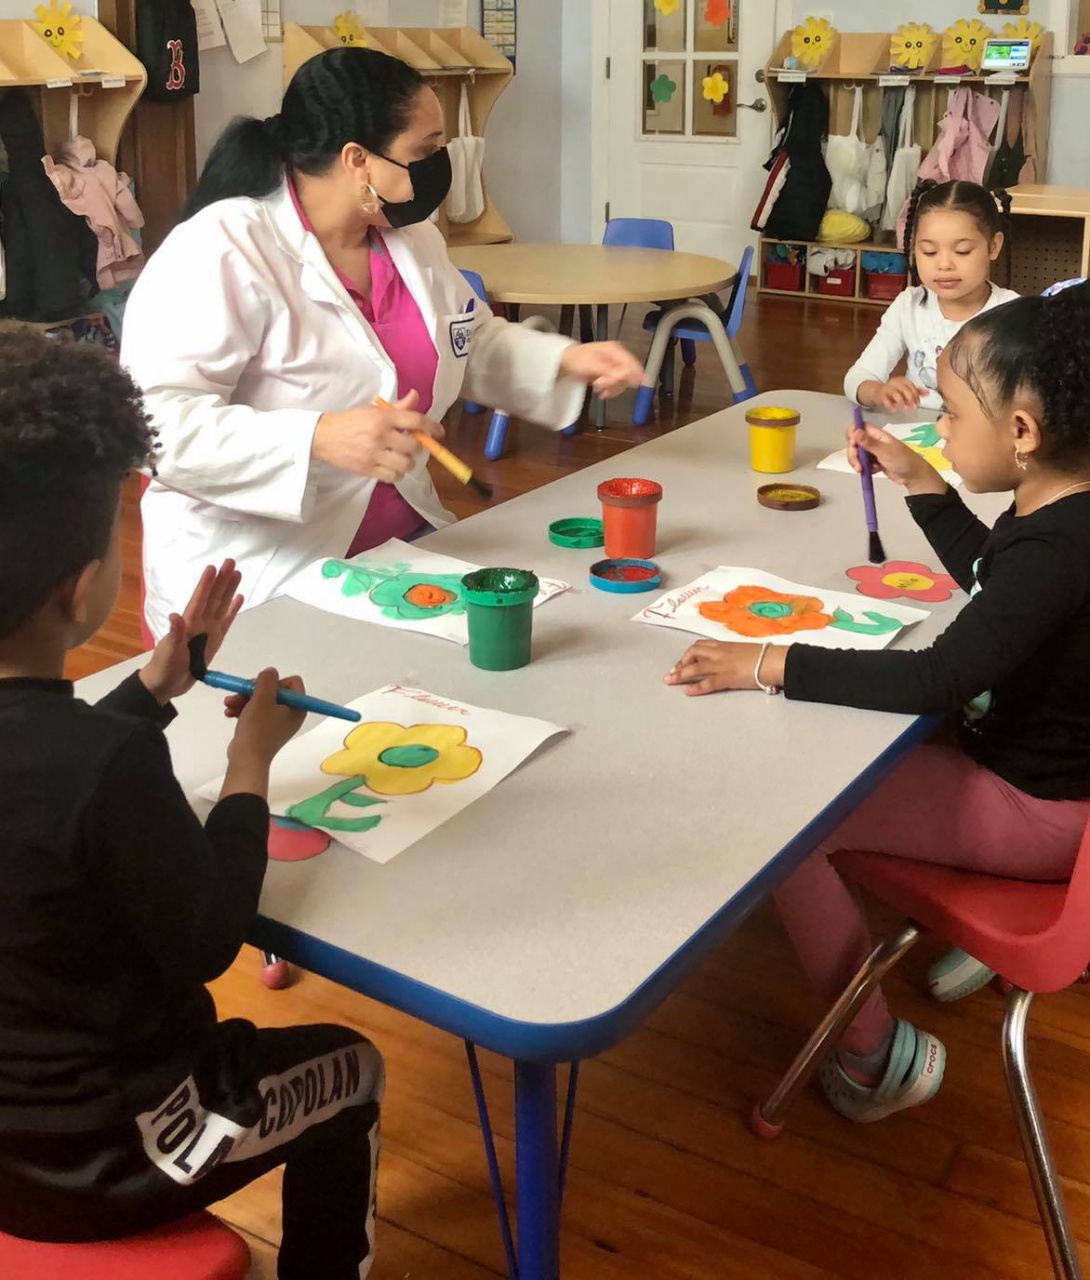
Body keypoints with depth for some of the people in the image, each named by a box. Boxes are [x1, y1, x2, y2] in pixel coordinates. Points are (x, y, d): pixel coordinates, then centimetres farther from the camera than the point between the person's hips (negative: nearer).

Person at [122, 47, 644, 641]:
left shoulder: (411, 237, 9)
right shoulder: (220, 252, -17)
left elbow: (476, 348, 24)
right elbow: (153, 419, -25)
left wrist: (566, 361, 6)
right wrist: (318, 439, -36)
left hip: (402, 541, 8)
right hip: (260, 579, -7)